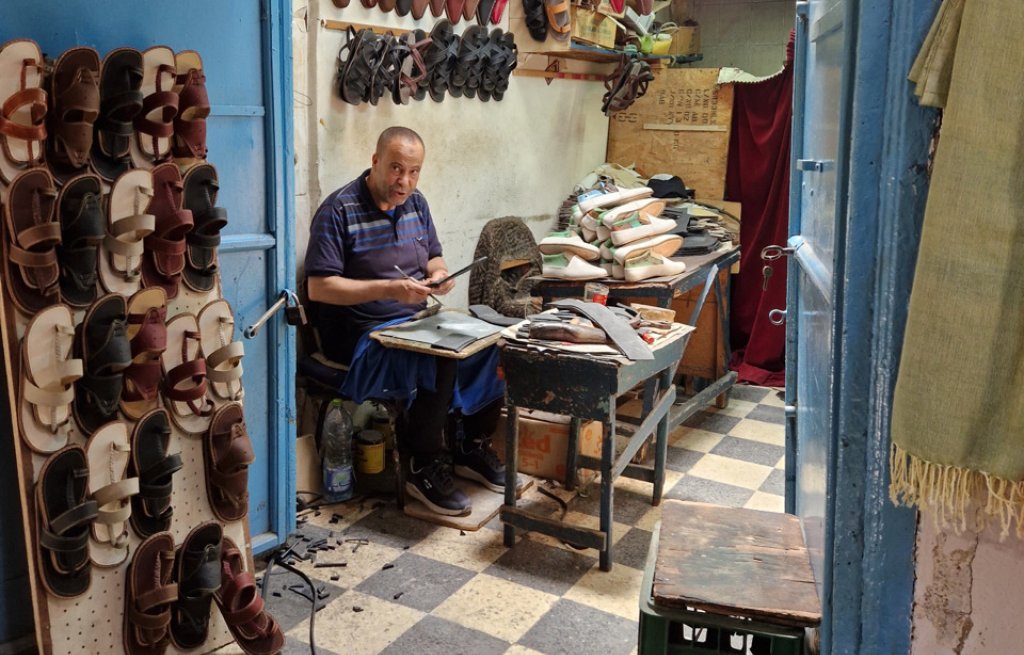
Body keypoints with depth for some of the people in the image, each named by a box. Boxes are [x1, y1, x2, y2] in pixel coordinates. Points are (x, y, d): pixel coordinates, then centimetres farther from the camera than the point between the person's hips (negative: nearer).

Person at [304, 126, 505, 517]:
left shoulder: (416, 203, 11)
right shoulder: (339, 210, -12)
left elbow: (434, 257, 22)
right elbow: (318, 287, -17)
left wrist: (439, 273, -4)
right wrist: (389, 289, -25)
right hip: (361, 334, -7)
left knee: (489, 343, -11)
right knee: (437, 360, -32)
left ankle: (472, 448, 6)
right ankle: (425, 470, -15)